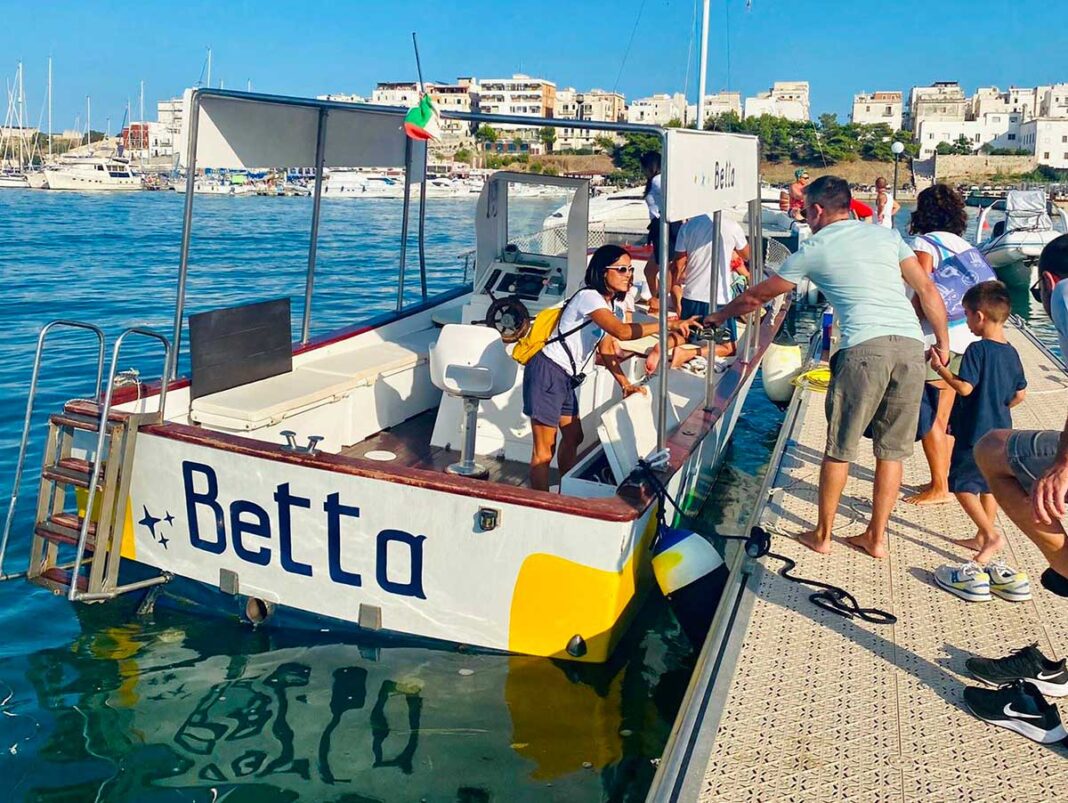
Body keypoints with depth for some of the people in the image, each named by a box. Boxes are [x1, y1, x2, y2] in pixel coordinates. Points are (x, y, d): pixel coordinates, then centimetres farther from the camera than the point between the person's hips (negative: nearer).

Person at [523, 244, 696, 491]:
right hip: (547, 372, -10)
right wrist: (668, 325, -34)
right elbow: (622, 332, -33)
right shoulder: (589, 297, -19)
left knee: (573, 438, 18)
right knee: (544, 450, -4)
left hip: (566, 377, 10)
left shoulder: (611, 303, 11)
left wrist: (625, 384, 6)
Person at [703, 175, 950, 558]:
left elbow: (756, 296, 21)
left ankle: (822, 535, 20)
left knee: (839, 448, 9)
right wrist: (943, 341, 22)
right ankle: (876, 537, 21)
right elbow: (928, 290, 14)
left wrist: (720, 315, 37)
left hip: (864, 346, -4)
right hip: (911, 343, 4)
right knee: (892, 450, 12)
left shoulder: (814, 250, 10)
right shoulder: (887, 235, 20)